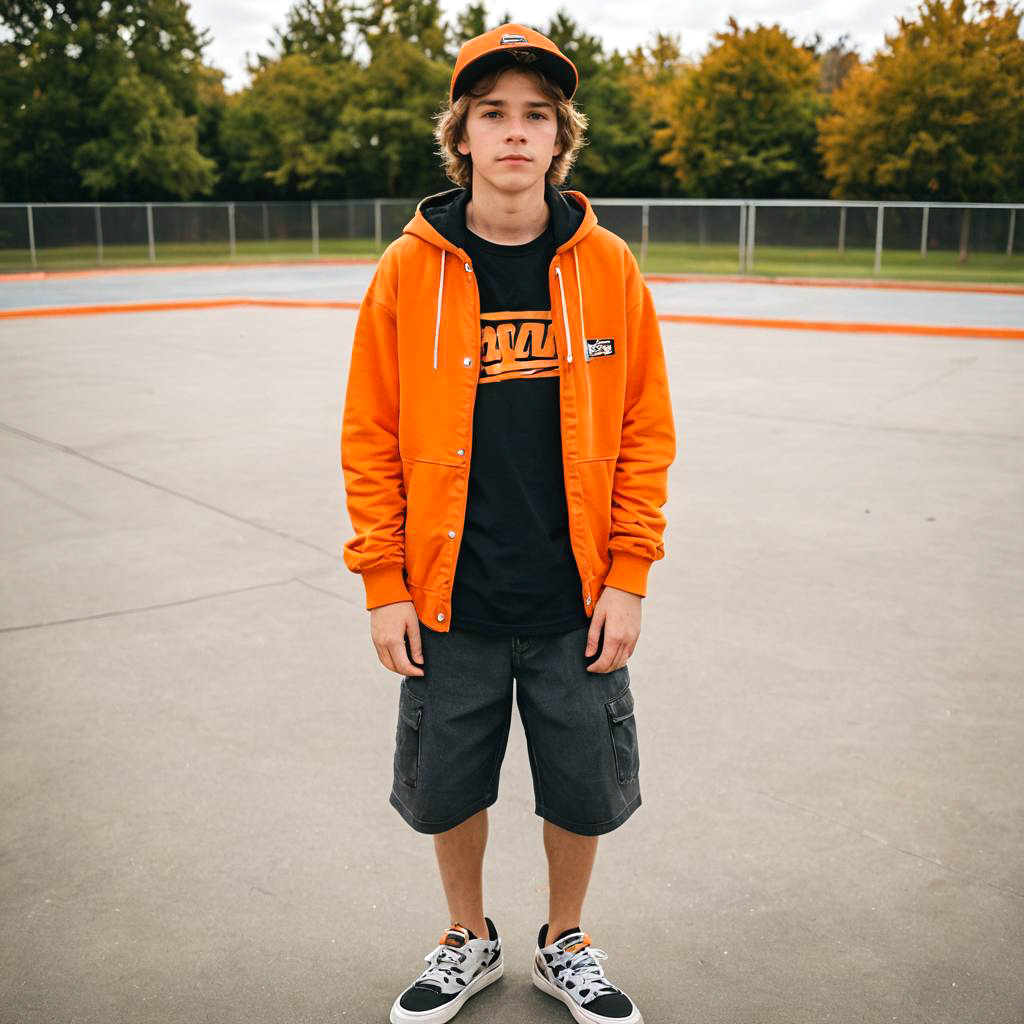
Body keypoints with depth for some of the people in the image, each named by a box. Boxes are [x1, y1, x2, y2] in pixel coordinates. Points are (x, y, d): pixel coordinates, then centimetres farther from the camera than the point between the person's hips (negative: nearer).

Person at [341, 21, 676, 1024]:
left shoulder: (608, 267, -2)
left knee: (583, 792, 12)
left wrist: (627, 577, -4)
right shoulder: (409, 270, -4)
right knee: (448, 790, 14)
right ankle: (469, 941, 43)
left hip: (577, 604, 1)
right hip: (449, 604, 0)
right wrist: (383, 584, -4)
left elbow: (644, 431, 1)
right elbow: (371, 439, -1)